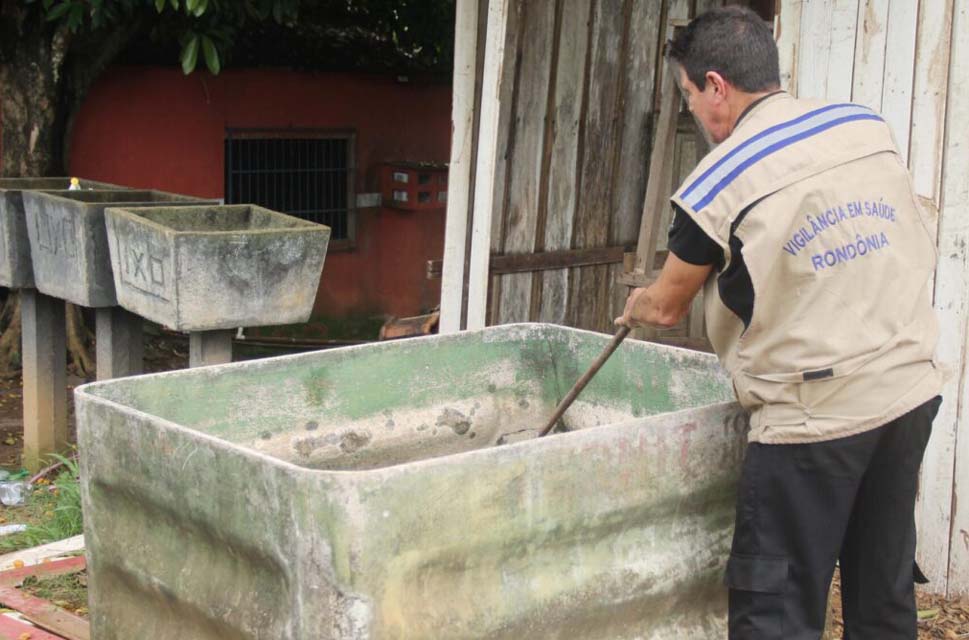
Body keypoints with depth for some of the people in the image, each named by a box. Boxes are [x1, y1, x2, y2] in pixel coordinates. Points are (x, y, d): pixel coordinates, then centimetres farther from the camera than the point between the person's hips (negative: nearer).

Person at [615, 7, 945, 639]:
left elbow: (668, 306, 5)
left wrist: (635, 307, 27)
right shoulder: (869, 126, 6)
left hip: (815, 417, -6)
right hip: (912, 392, 6)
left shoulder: (718, 184, -9)